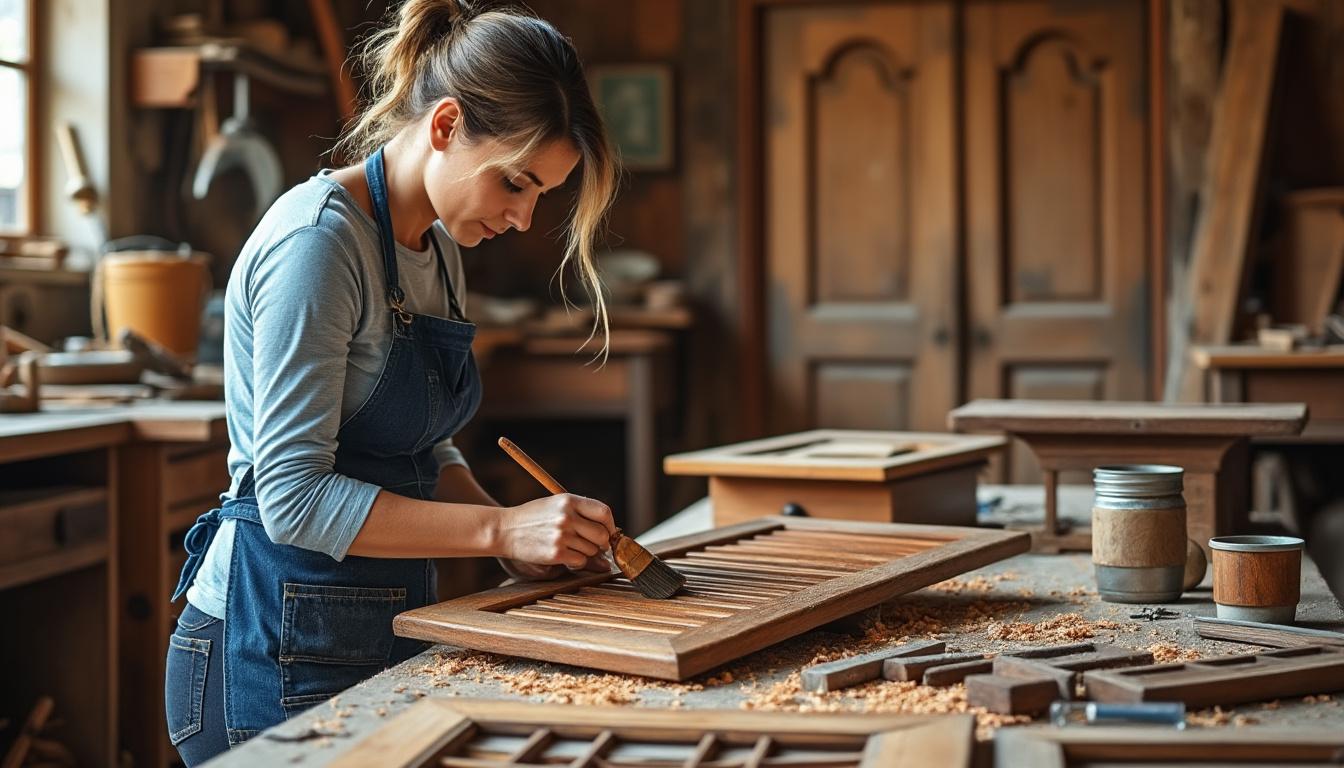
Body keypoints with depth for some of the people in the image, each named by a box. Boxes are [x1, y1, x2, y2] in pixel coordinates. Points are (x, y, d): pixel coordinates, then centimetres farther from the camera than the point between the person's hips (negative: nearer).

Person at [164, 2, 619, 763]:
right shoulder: (319, 241, -18)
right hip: (282, 649, -8)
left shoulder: (440, 248, 9)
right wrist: (500, 528, -24)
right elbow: (294, 495, -22)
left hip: (386, 629, 8)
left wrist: (521, 538, 0)